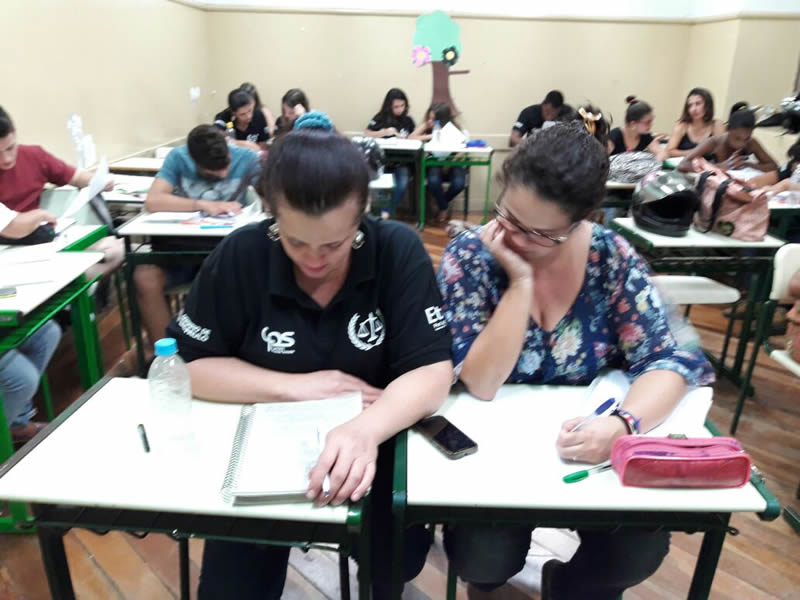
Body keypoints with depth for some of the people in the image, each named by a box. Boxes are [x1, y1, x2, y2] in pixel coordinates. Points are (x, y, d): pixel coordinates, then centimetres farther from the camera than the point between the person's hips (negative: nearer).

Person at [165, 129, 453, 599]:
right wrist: (295, 387, -17)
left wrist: (367, 429, -39)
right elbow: (188, 365, -7)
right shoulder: (241, 256, -13)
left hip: (374, 446, 0)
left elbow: (433, 372, -20)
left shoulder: (399, 251, -16)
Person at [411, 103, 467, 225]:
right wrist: (431, 136, -25)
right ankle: (444, 207, -5)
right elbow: (411, 138, -17)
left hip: (451, 165, 0)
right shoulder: (427, 124, -5)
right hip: (434, 164, 0)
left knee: (459, 182, -31)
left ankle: (439, 204, 1)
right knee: (433, 180, -34)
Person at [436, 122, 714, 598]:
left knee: (641, 551, -18)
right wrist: (520, 281, -29)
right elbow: (482, 385, -23)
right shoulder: (468, 256, -16)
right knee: (483, 559, -23)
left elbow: (670, 359, -12)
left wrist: (623, 424, -32)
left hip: (588, 442, 3)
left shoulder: (612, 257, -9)